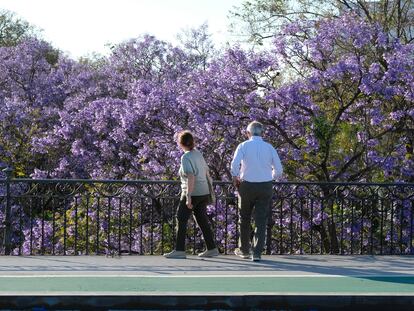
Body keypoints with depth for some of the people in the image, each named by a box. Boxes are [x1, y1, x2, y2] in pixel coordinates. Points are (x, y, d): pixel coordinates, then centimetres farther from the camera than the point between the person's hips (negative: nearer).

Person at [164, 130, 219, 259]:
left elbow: (191, 177, -22)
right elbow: (207, 173, 16)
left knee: (181, 220, -1)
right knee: (202, 220, 13)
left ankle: (179, 250, -2)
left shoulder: (186, 157, -14)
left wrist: (188, 197, -23)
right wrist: (208, 193, 24)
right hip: (204, 193, 8)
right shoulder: (198, 154, 10)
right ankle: (212, 249, 14)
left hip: (192, 193, -8)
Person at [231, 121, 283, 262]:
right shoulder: (269, 147, 4)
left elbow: (235, 164, -17)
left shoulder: (243, 146, -3)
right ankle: (257, 253, -4)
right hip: (266, 186, 1)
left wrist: (235, 178, 1)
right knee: (261, 221, 3)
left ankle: (244, 250, 27)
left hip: (247, 185, -1)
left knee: (244, 219, 16)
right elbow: (279, 170, 3)